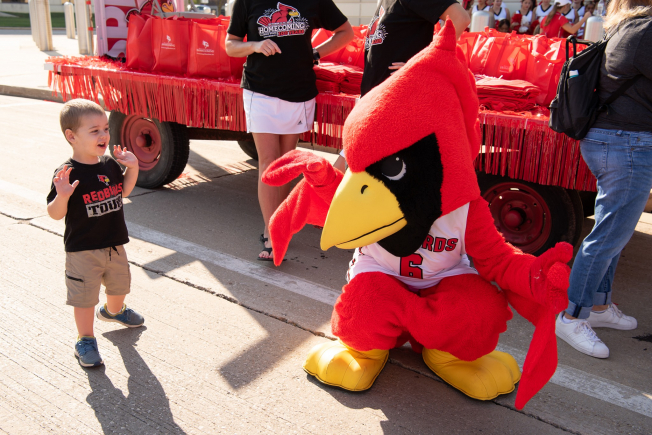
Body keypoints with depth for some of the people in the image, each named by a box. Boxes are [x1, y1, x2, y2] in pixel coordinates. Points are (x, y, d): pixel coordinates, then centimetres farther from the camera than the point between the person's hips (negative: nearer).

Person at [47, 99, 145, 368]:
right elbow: (55, 214, -20)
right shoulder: (67, 174, -21)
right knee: (84, 296, 6)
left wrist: (132, 168, 0)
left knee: (119, 285, 26)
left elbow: (123, 191, 14)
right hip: (82, 250, -6)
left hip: (114, 244, 7)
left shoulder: (110, 164, -2)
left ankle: (113, 311, 57)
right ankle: (85, 340, 26)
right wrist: (62, 196, -39)